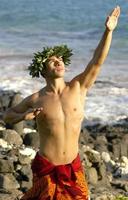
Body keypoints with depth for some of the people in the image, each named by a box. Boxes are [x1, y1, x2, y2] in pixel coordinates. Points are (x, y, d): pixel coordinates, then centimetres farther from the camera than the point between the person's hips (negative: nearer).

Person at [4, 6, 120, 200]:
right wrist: (23, 116, -14)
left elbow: (97, 62, -17)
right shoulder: (36, 99, -5)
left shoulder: (78, 88, -4)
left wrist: (108, 31, -29)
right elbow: (7, 115, 10)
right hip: (46, 167, -2)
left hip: (73, 167, 2)